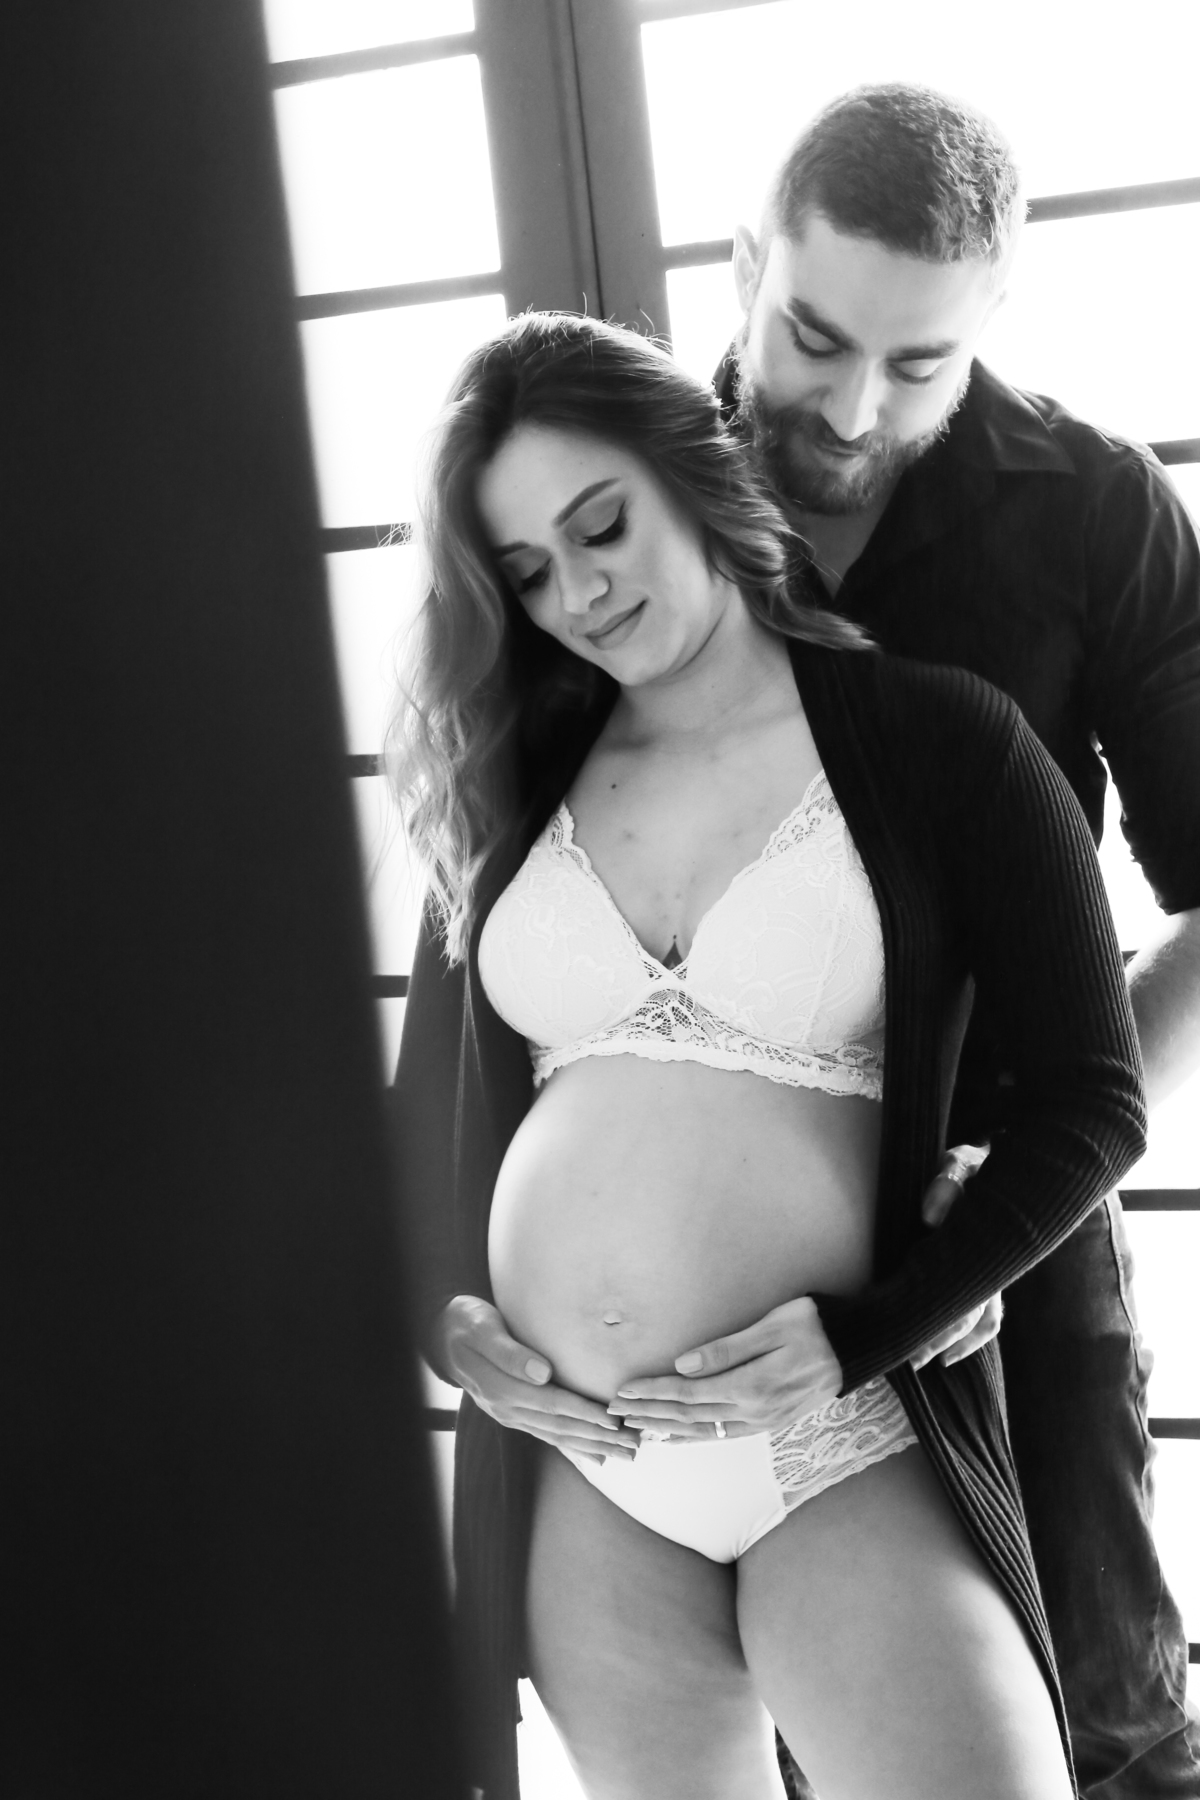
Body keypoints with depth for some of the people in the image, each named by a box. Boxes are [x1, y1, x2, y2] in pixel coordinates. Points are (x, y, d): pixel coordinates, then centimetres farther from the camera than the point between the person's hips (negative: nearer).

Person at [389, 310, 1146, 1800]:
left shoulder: (933, 741, -1)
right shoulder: (510, 785, 10)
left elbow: (1091, 1104, -3)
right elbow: (430, 1098, 18)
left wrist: (866, 1333, -12)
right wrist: (441, 1314, 1)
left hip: (841, 1458, -3)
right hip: (569, 1470, 4)